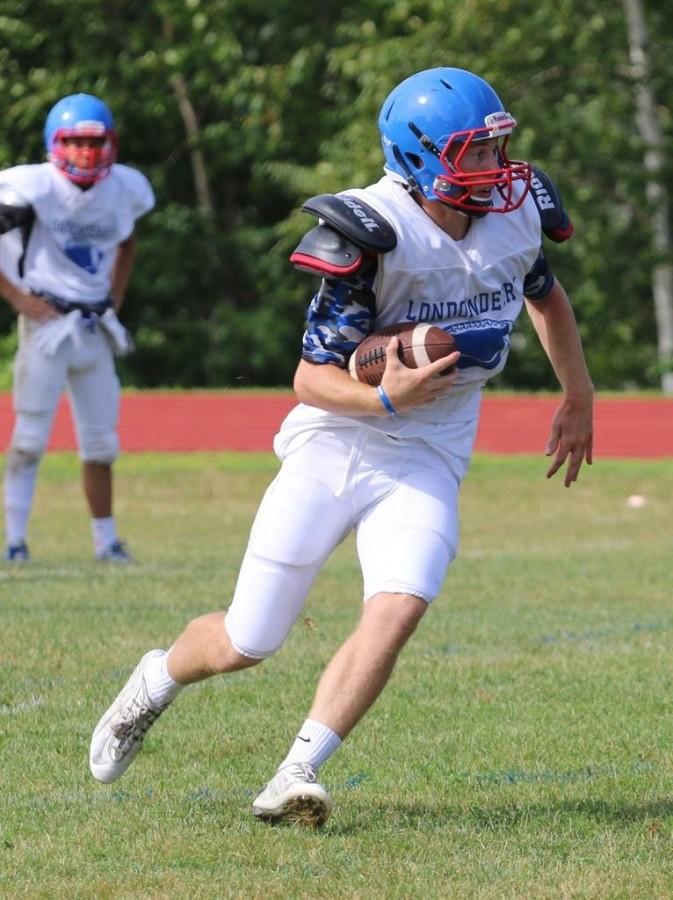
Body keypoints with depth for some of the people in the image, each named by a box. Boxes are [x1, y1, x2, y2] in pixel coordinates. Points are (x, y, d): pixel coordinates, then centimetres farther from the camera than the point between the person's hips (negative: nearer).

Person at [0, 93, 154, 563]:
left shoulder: (124, 189, 3)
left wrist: (115, 299, 13)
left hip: (95, 326, 6)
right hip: (48, 321, -5)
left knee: (101, 440, 10)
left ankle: (106, 540, 19)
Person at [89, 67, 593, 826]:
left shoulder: (515, 214, -3)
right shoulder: (372, 237, -21)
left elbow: (545, 295, 22)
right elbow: (311, 378, -18)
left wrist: (577, 399, 28)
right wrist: (386, 397, -36)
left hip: (425, 462, 4)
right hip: (332, 448, -3)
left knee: (397, 609, -23)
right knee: (247, 642, 3)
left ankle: (295, 779, -18)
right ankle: (157, 680, 36)